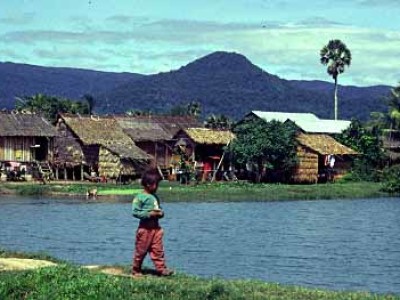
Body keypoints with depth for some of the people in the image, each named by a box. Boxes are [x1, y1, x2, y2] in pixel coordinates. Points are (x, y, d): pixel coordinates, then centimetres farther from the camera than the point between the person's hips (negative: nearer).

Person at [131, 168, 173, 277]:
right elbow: (135, 212, -16)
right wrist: (149, 214, -20)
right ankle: (136, 270, 16)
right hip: (145, 228, -6)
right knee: (141, 250, 4)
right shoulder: (140, 197, -10)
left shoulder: (155, 197, 13)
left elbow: (158, 209, 24)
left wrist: (160, 213, 0)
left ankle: (161, 269, 3)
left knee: (158, 249, 3)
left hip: (156, 227, 6)